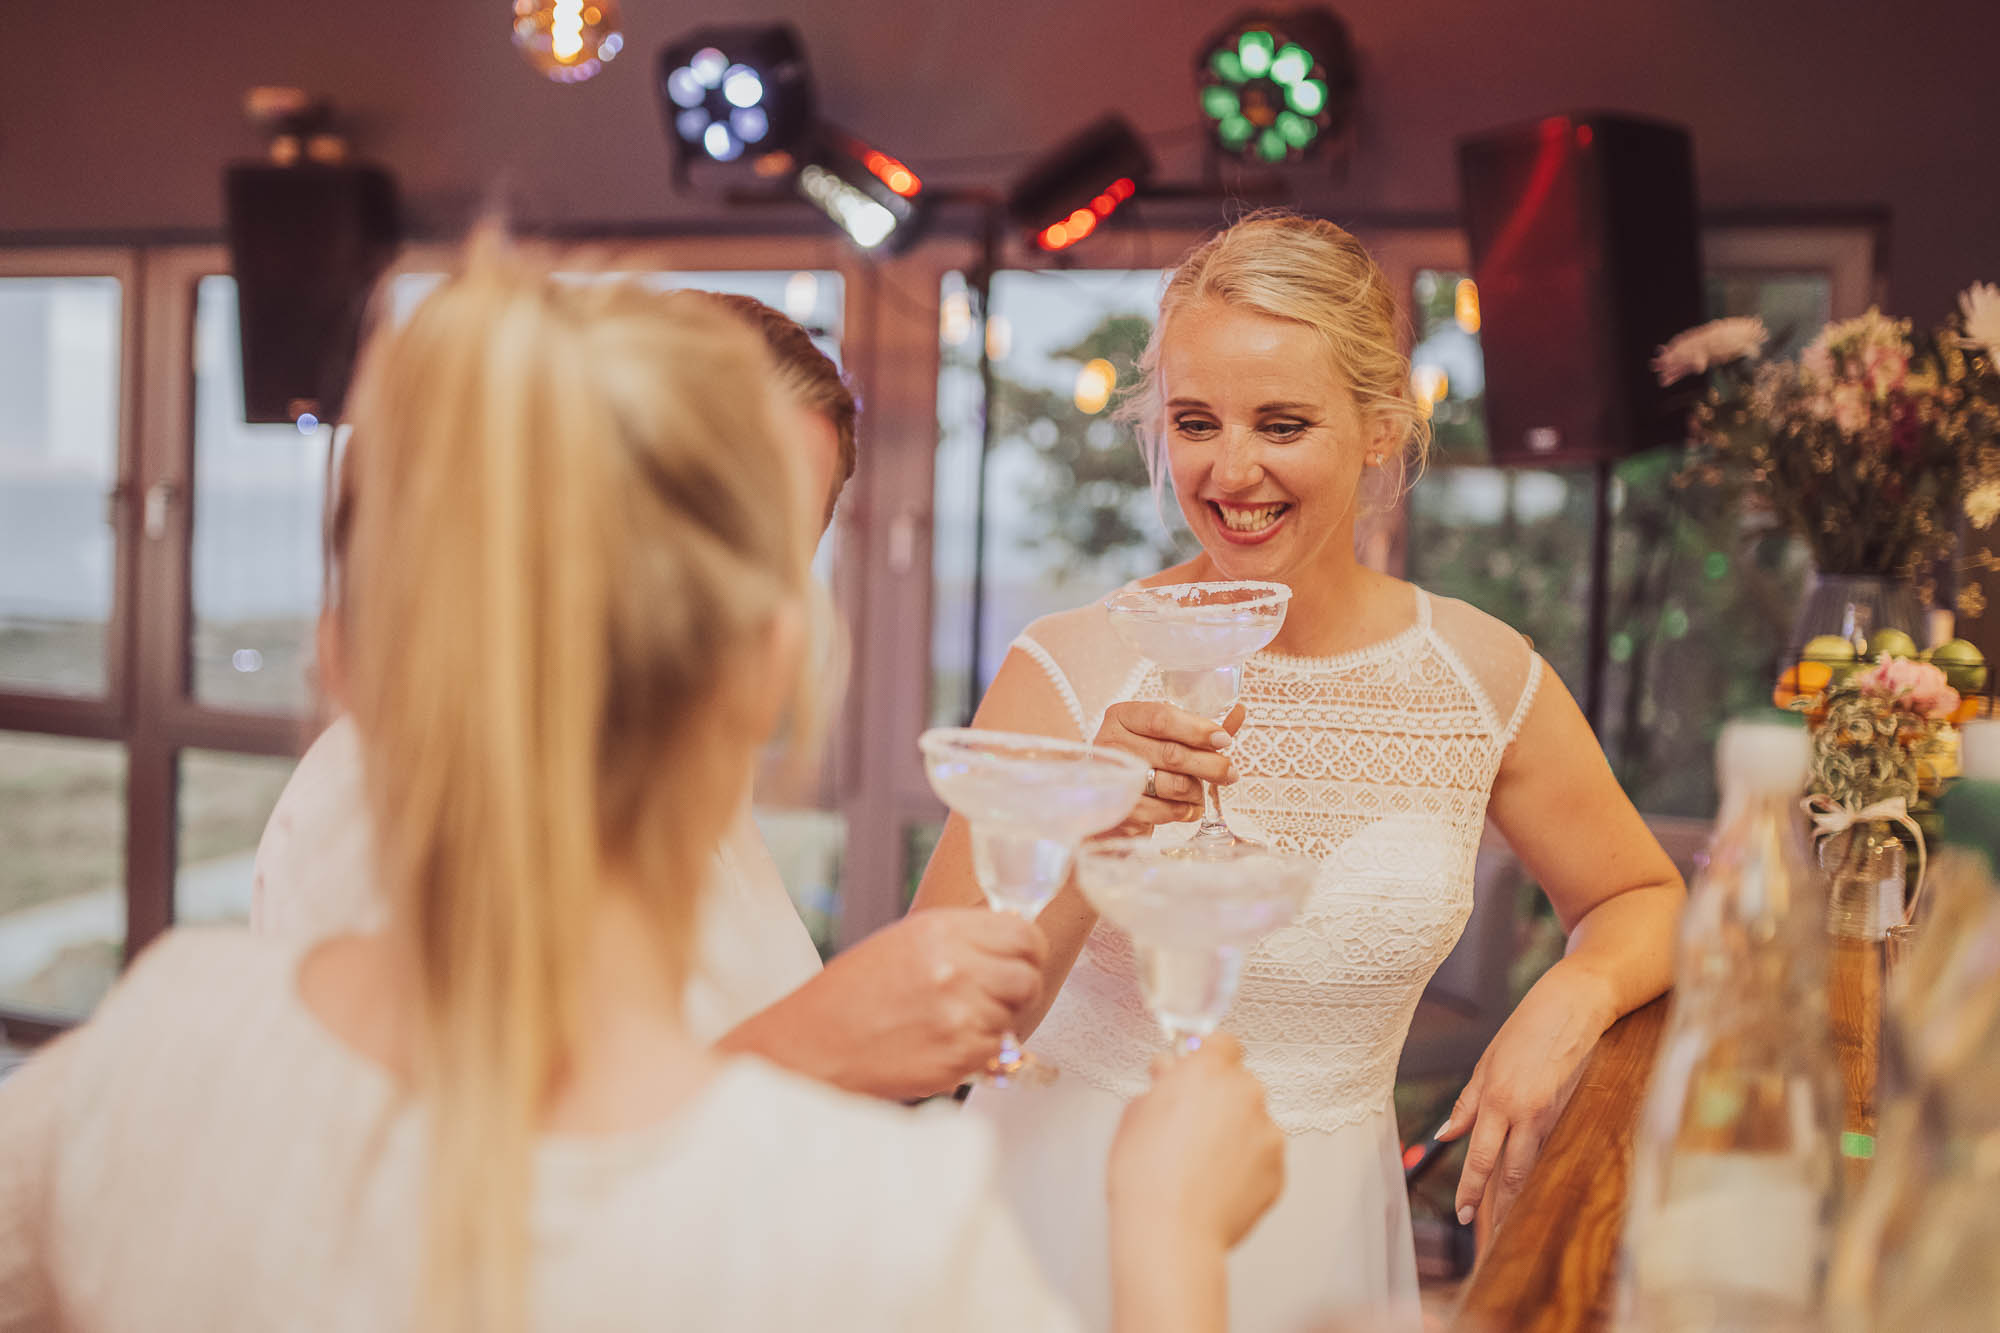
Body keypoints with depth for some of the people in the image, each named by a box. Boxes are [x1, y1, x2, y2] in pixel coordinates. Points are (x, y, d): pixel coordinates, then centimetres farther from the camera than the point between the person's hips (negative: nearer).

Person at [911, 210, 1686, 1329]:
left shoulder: (1484, 678, -7)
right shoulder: (1071, 672, -15)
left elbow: (1644, 900, 11)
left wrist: (1569, 1003, -10)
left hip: (1323, 1235, 2)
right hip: (1081, 1225, -2)